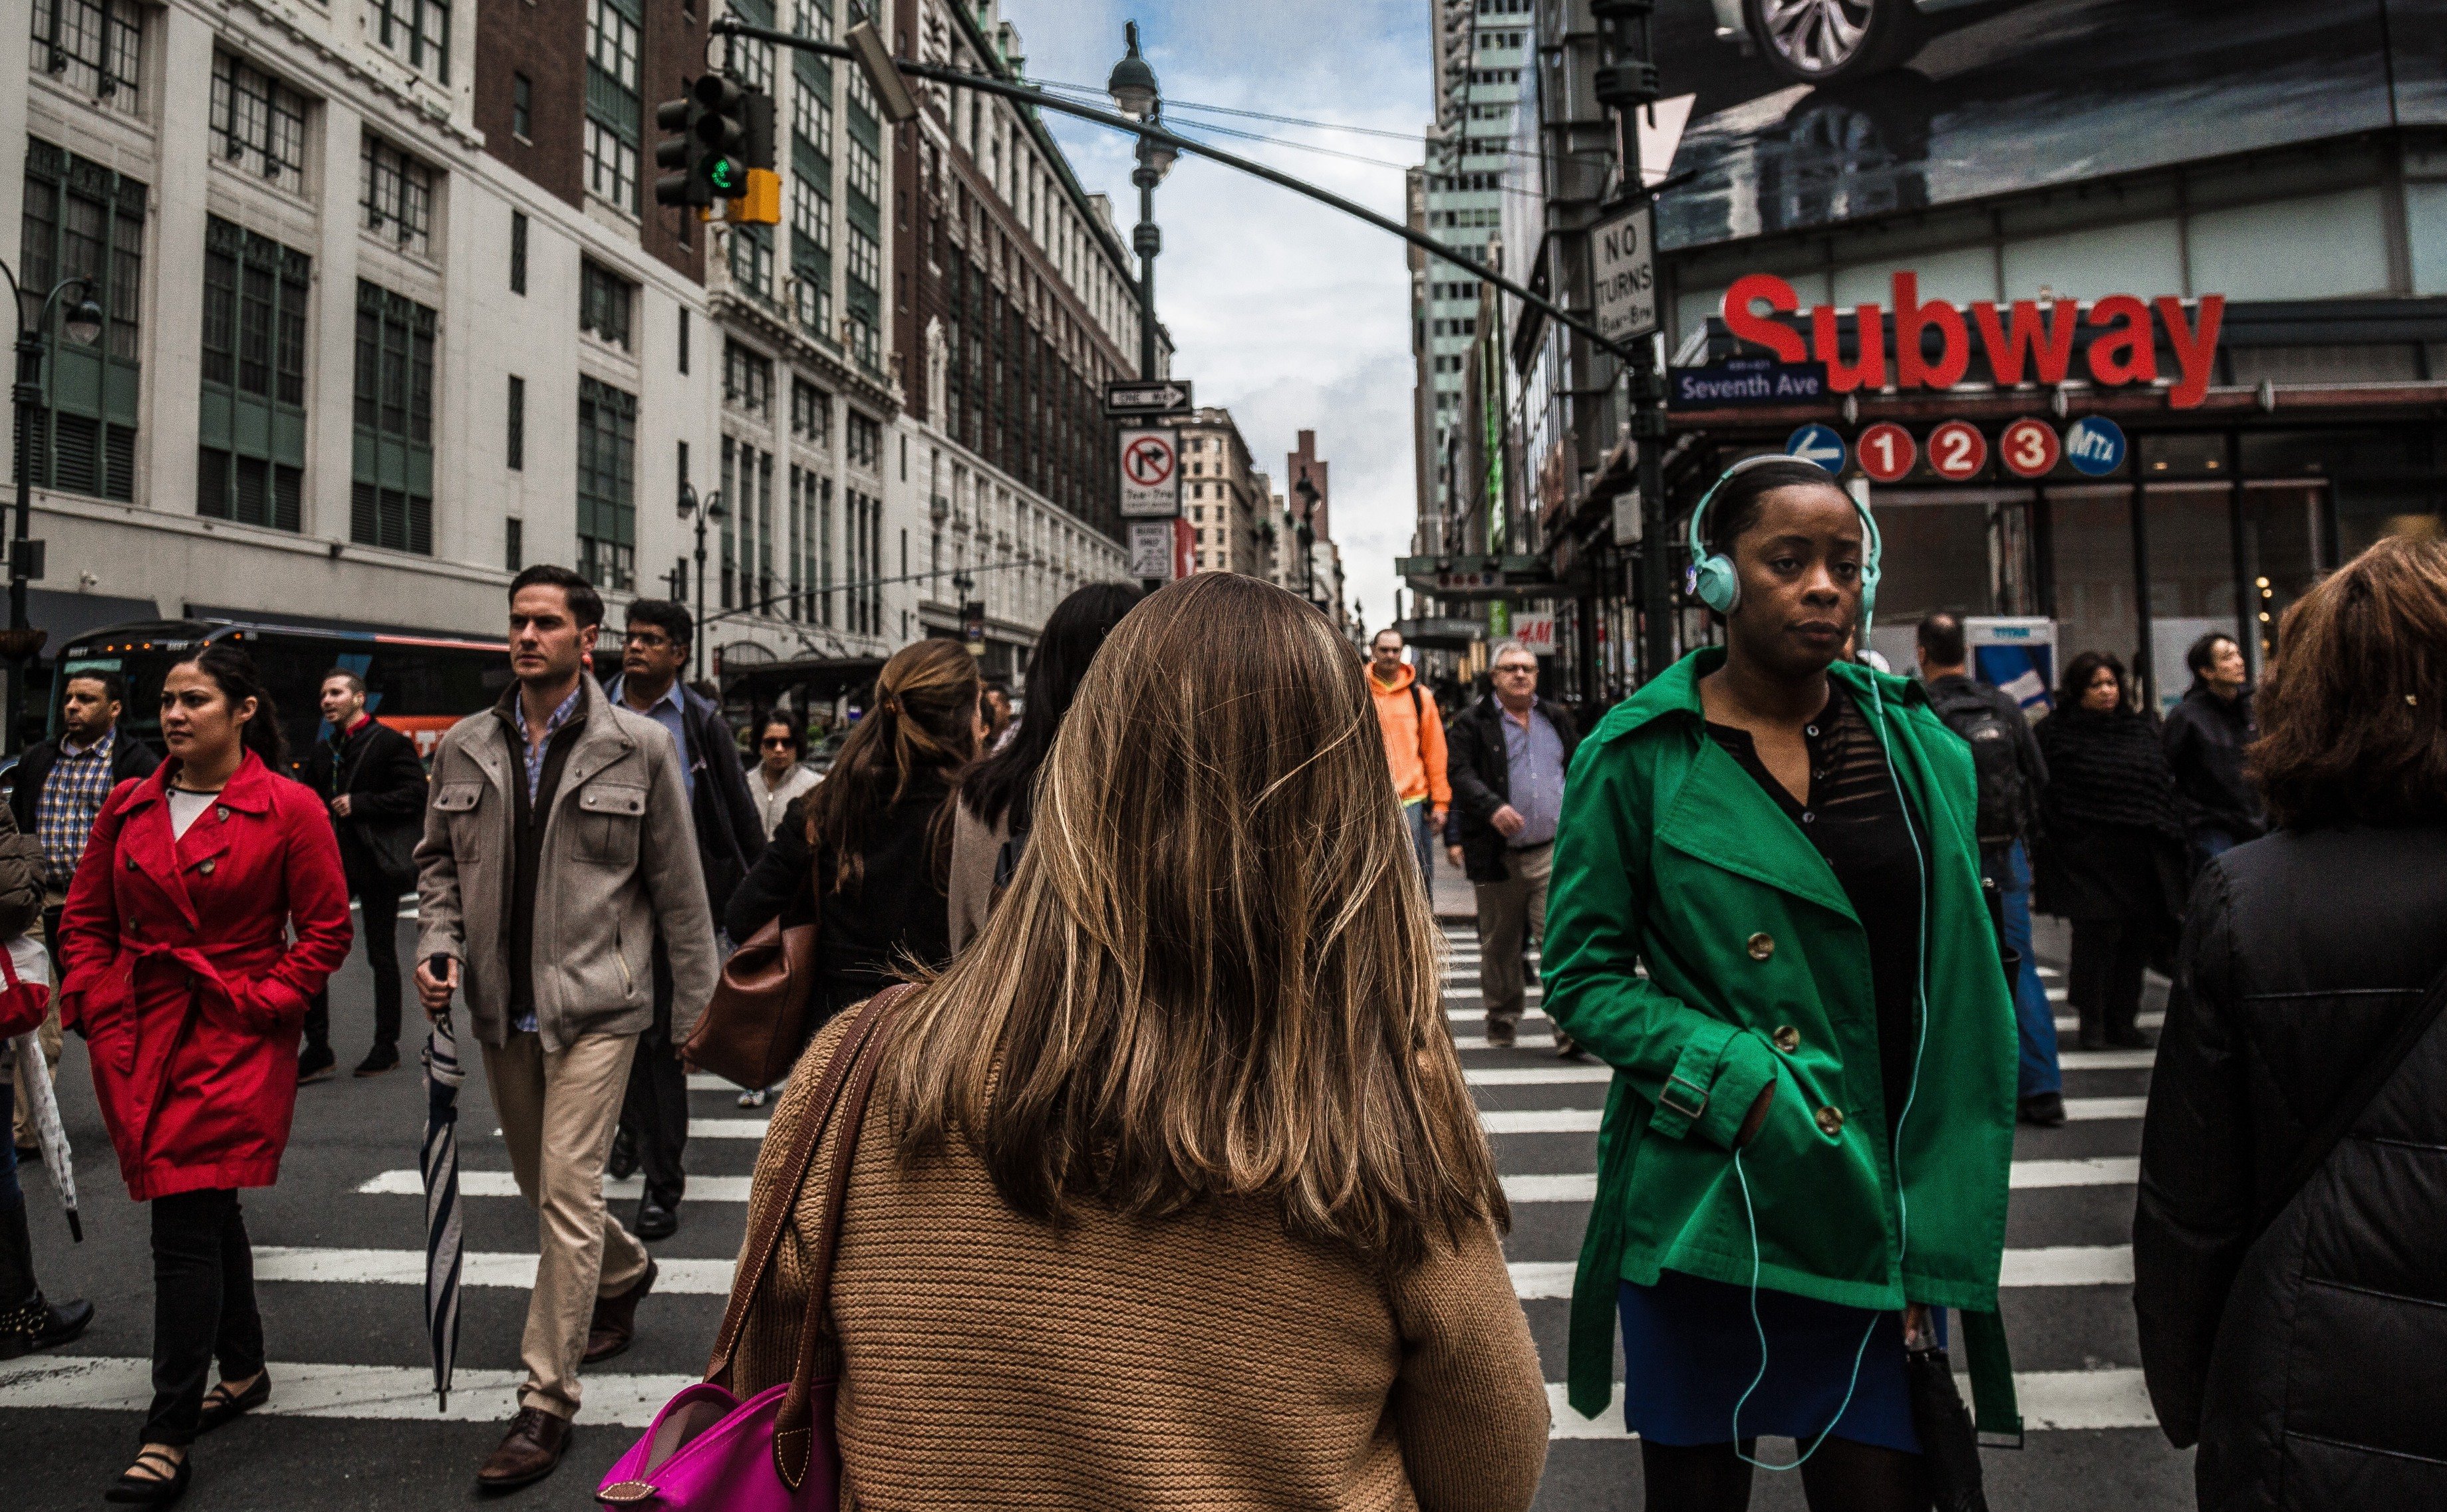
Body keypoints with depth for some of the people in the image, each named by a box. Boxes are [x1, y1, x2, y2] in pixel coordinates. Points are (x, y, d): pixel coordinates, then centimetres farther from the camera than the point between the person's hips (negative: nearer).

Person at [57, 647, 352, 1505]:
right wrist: (95, 1005, 3)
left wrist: (258, 1001, -11)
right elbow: (85, 920, 15)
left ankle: (168, 1438, -1)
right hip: (137, 1040, 5)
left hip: (235, 1040, -5)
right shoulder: (128, 807, 9)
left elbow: (326, 932, -4)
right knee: (210, 1212, 17)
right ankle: (243, 1371, 35)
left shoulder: (290, 809, -6)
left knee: (187, 1223, -8)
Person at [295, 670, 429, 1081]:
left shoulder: (390, 742, -6)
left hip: (375, 863, -6)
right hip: (333, 864, 6)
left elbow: (416, 793, -16)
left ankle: (387, 1046, 17)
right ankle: (317, 1049, 9)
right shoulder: (322, 751, 14)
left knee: (382, 955, 5)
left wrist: (360, 804, -19)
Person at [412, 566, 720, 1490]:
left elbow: (678, 886, -2)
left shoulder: (638, 747, -5)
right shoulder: (464, 749, 6)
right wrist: (436, 945, -2)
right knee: (540, 1186, 19)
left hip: (594, 1004, -5)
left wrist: (696, 1007, -1)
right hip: (501, 1005, 5)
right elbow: (439, 861, 17)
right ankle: (625, 1274, 48)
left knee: (567, 1193, -7)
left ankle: (547, 1402, 5)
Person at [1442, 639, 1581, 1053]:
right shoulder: (1473, 723, 1)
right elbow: (1460, 773, -9)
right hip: (1497, 853, -1)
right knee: (1499, 941, 12)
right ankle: (1502, 1016, 29)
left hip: (1553, 851, 1)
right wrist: (1492, 807, -25)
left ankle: (1571, 1024, -11)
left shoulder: (1557, 719, 15)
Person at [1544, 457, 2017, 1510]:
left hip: (1874, 1216, 3)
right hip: (1701, 1215, -2)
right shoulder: (1637, 754, -6)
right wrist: (1738, 1083, -17)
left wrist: (1942, 1236, 0)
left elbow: (1960, 1002, 5)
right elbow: (1582, 978, -4)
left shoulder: (1920, 750, 4)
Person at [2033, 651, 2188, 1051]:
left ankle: (2124, 1021, 18)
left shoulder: (2142, 729, 15)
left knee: (2137, 937, 7)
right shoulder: (2056, 732, -1)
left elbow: (2165, 786, 19)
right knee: (2096, 936, -6)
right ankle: (2092, 1022, 5)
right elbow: (2044, 796, -4)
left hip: (2141, 856, 5)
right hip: (2087, 855, -5)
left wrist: (2169, 837, 12)